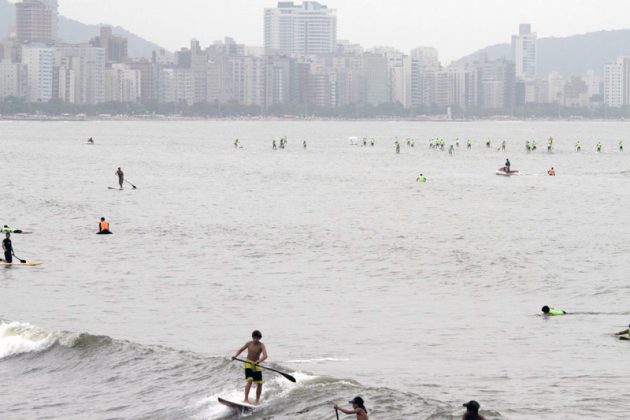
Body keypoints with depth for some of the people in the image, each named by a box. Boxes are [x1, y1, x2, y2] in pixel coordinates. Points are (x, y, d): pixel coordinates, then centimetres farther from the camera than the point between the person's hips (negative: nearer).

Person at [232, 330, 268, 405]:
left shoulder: (261, 345, -13)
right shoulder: (249, 343, -6)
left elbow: (265, 355, -28)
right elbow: (241, 349, 8)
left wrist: (259, 361, -45)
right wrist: (235, 355, -10)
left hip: (257, 365, 1)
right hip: (248, 363, -1)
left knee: (259, 383, 0)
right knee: (249, 380, -20)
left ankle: (257, 400, 17)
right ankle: (246, 399, -26)